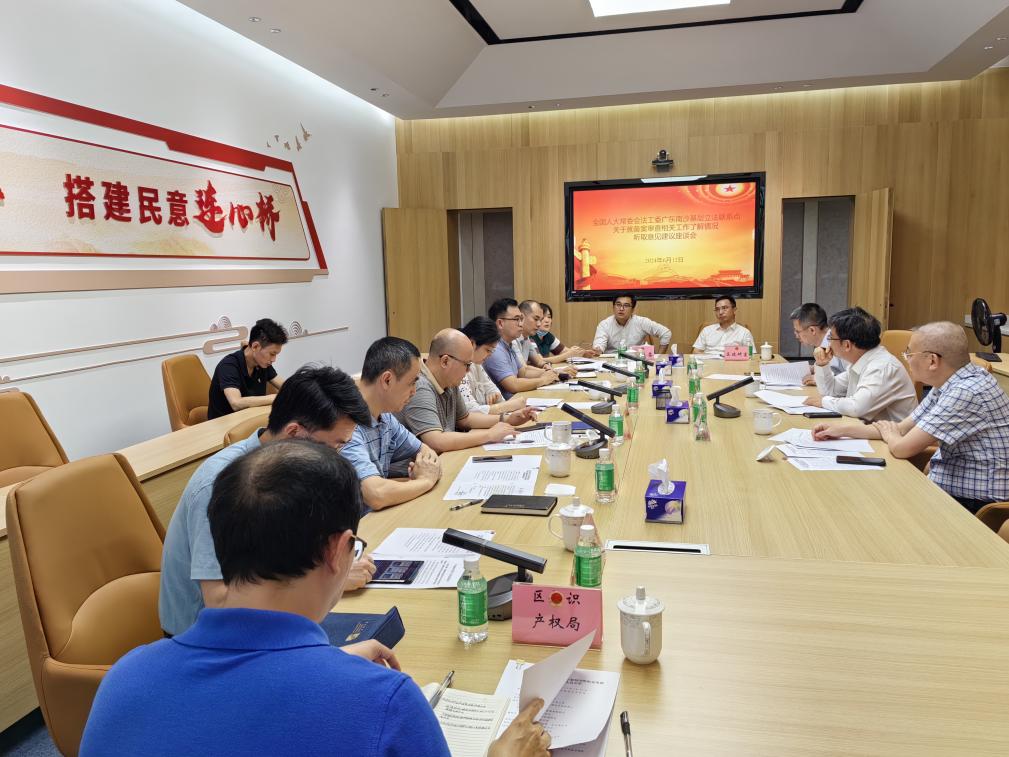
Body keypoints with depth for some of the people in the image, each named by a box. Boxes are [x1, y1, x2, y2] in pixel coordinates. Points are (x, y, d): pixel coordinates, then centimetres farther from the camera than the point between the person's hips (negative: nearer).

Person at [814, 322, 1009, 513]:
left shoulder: (967, 392, -26)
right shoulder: (947, 384, 3)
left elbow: (902, 448, -25)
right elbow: (902, 429, 10)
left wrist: (889, 435, -1)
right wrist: (842, 430, 6)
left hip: (971, 502, -8)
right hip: (948, 487, 8)